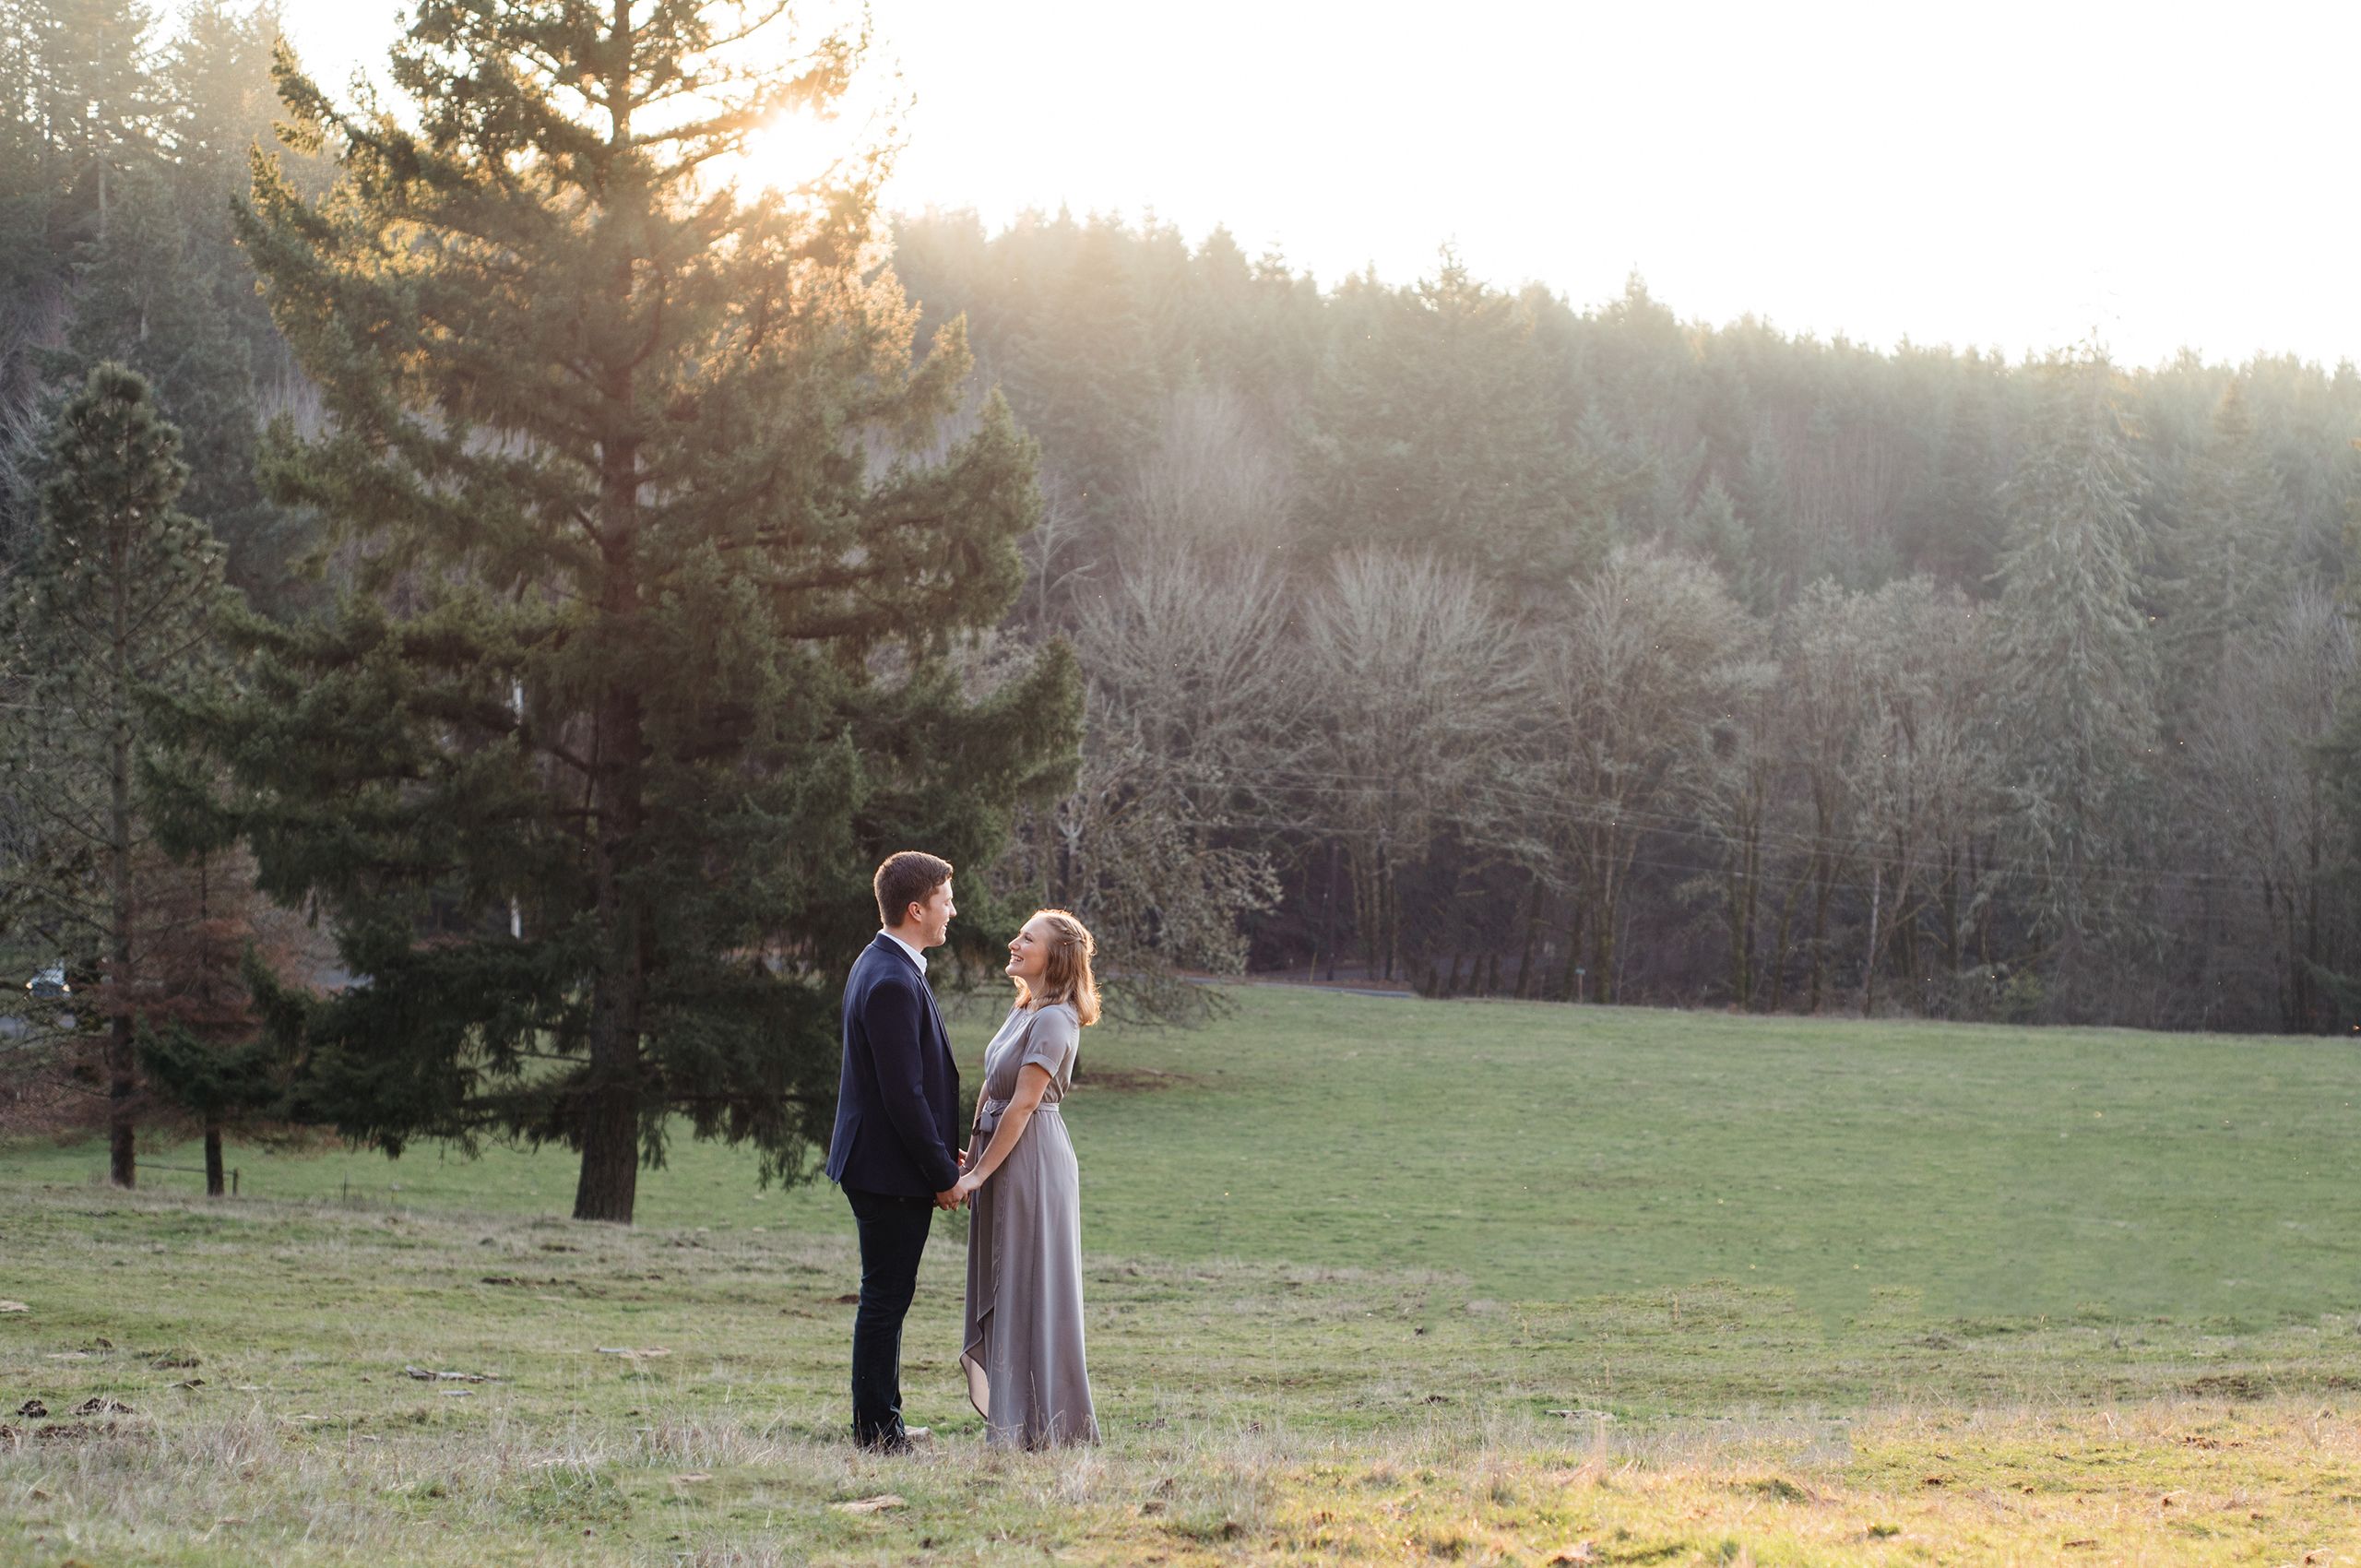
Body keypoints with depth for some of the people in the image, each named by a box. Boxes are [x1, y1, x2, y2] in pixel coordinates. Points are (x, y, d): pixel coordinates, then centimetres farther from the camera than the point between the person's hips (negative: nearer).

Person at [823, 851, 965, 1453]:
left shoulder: (884, 967, 12)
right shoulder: (892, 984, -21)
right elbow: (903, 1094, -23)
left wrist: (941, 1152, 17)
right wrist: (943, 1174, -16)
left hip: (883, 1163, 11)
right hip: (892, 1171, -11)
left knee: (887, 1296, 17)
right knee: (885, 1298, -3)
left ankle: (883, 1423, 25)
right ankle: (876, 1432, 4)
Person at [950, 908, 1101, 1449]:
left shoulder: (1054, 1020, -17)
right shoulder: (1023, 1011, 12)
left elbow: (1023, 1104, -18)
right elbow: (992, 1090, 15)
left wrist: (980, 1173, -16)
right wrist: (970, 1156, 10)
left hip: (1033, 1161, -9)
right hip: (1001, 1155, 9)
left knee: (1029, 1287, -4)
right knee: (1002, 1288, 13)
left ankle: (1044, 1424, 3)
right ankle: (1013, 1417, 21)